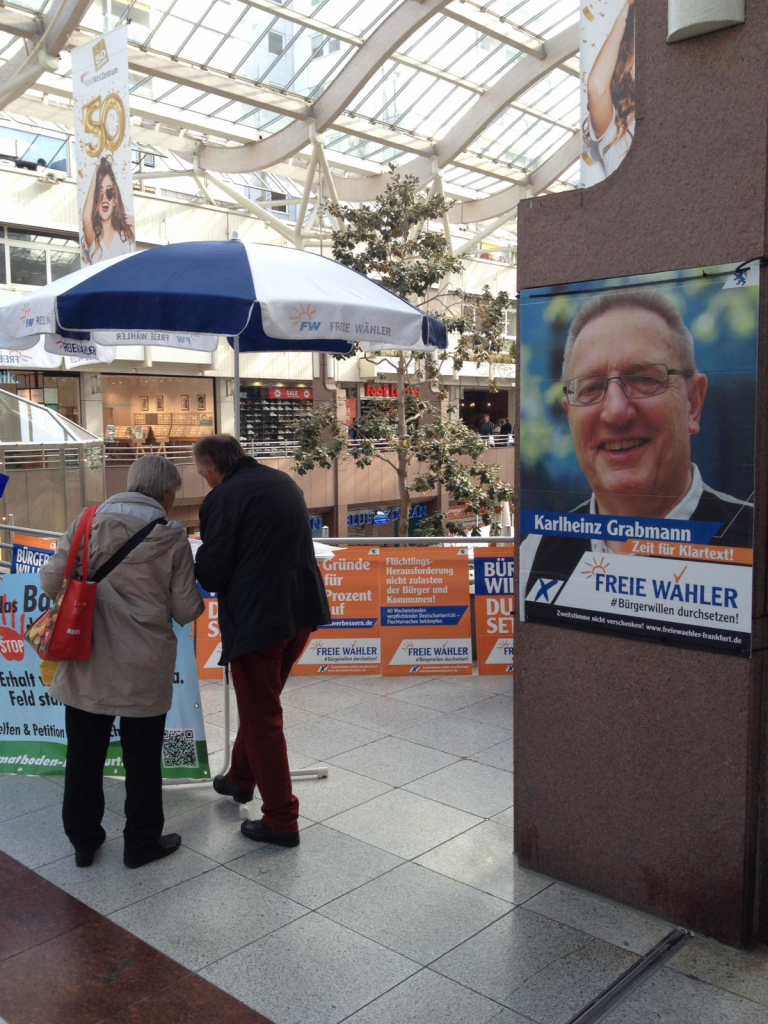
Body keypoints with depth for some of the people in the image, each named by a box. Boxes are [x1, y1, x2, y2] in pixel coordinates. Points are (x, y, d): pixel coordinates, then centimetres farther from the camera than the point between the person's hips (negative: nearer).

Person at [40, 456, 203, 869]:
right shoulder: (172, 539, -10)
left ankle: (83, 841, 34)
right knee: (142, 761, 15)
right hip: (143, 672, -3)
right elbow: (186, 611, -7)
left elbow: (50, 582, -3)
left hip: (86, 666, 3)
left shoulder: (86, 523, -4)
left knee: (84, 757, 19)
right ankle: (141, 843, 30)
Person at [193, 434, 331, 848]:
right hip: (303, 608, 8)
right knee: (261, 702, 26)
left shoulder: (223, 499, -13)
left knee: (261, 718, 5)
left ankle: (281, 820, 13)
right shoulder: (283, 481, 11)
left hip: (257, 616, -8)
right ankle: (241, 778, 45)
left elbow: (211, 572, -13)